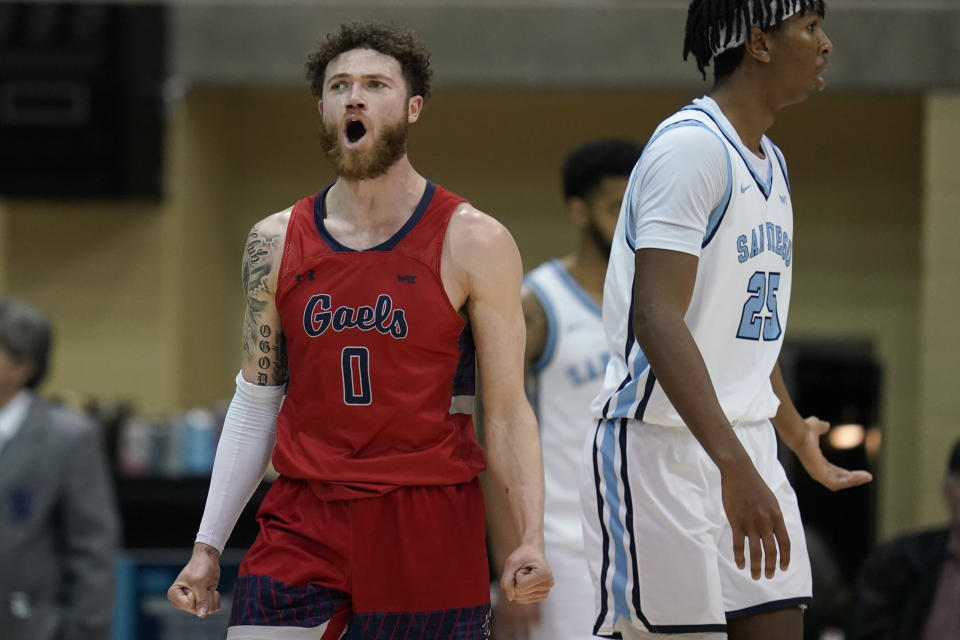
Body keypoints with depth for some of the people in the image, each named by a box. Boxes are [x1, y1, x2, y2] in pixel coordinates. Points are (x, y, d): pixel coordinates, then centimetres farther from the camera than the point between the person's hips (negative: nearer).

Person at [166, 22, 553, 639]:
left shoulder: (473, 242, -1)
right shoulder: (276, 244, 8)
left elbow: (507, 410, -2)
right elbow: (255, 404, 13)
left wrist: (531, 539, -14)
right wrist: (207, 547, 8)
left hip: (430, 527, -2)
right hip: (303, 523, 2)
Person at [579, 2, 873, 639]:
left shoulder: (770, 163, 16)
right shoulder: (691, 145, -15)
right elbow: (656, 319, -25)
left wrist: (796, 433, 41)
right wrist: (734, 465, -33)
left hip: (747, 451, 9)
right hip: (662, 450, -9)